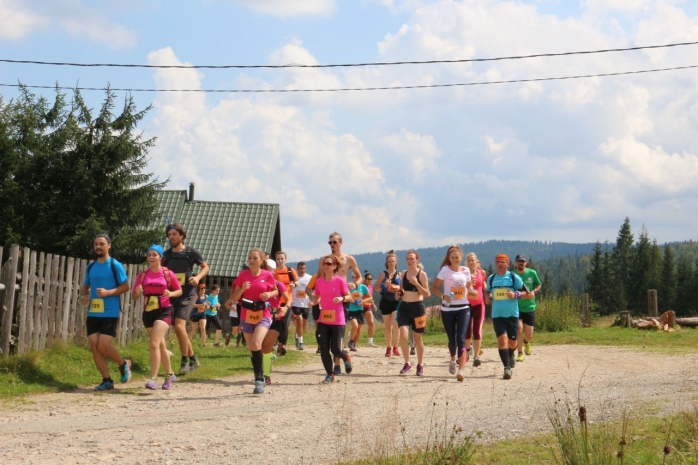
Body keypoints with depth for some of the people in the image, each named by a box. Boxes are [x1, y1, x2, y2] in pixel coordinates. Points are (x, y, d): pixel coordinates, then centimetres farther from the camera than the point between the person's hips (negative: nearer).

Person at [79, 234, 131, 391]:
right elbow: (85, 286, 22)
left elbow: (125, 286, -6)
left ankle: (124, 364, 17)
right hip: (92, 314, 6)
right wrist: (83, 296, -1)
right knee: (95, 348, 1)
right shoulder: (90, 267, 12)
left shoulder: (115, 266, -4)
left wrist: (108, 292, -20)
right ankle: (107, 380, 10)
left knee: (103, 346, -11)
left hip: (110, 314, -6)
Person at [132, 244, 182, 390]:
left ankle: (153, 379, -19)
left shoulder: (168, 274, -3)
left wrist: (170, 294, -14)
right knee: (161, 346, 14)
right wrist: (137, 293, -18)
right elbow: (134, 298, 5)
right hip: (148, 313, 4)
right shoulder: (142, 275, 4)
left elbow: (179, 291, 7)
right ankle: (170, 375, 32)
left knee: (154, 344, -19)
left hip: (164, 312, -4)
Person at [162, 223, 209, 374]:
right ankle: (193, 360, 23)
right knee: (180, 329, 9)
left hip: (187, 294, -5)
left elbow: (205, 267, 8)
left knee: (179, 326, -18)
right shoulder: (166, 254, 6)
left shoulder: (191, 252, -4)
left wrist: (197, 277, -10)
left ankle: (185, 361, -5)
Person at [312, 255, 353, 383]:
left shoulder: (340, 280, -8)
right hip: (323, 321, 4)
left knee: (335, 350, -5)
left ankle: (347, 358, 30)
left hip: (337, 321, -4)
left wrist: (342, 298, -23)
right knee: (323, 349, -1)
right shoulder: (319, 281, 3)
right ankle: (330, 374, 14)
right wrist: (314, 301, -7)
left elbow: (349, 297, -2)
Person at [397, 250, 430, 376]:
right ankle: (407, 363, 0)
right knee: (403, 335, -15)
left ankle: (420, 365, 22)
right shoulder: (404, 273, 8)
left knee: (418, 338, 6)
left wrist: (416, 283, -21)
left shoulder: (422, 274, -5)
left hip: (417, 307, -3)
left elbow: (427, 294, -8)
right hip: (404, 307, 3)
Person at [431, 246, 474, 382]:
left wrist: (471, 291, -5)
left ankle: (461, 370, -19)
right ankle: (453, 360, 40)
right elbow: (434, 287, -3)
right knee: (452, 338, 8)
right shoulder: (445, 270, -4)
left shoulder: (466, 271, 5)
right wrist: (443, 296, -21)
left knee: (461, 338, -12)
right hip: (448, 308, -1)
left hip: (463, 308, 1)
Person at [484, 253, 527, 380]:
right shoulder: (491, 278, 6)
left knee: (512, 341, 12)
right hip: (497, 315, 1)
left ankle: (511, 355, 47)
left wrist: (516, 294, -18)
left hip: (512, 314, -1)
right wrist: (487, 297, 1)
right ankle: (507, 367, -11)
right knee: (502, 339, -14)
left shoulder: (514, 277, -3)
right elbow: (487, 291, 23)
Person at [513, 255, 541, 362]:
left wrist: (534, 291, -10)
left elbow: (538, 285, 11)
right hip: (516, 307, -2)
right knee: (519, 329, -18)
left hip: (530, 307, 2)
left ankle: (526, 342, 41)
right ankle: (520, 353, -1)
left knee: (529, 334, 3)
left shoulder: (532, 273, -4)